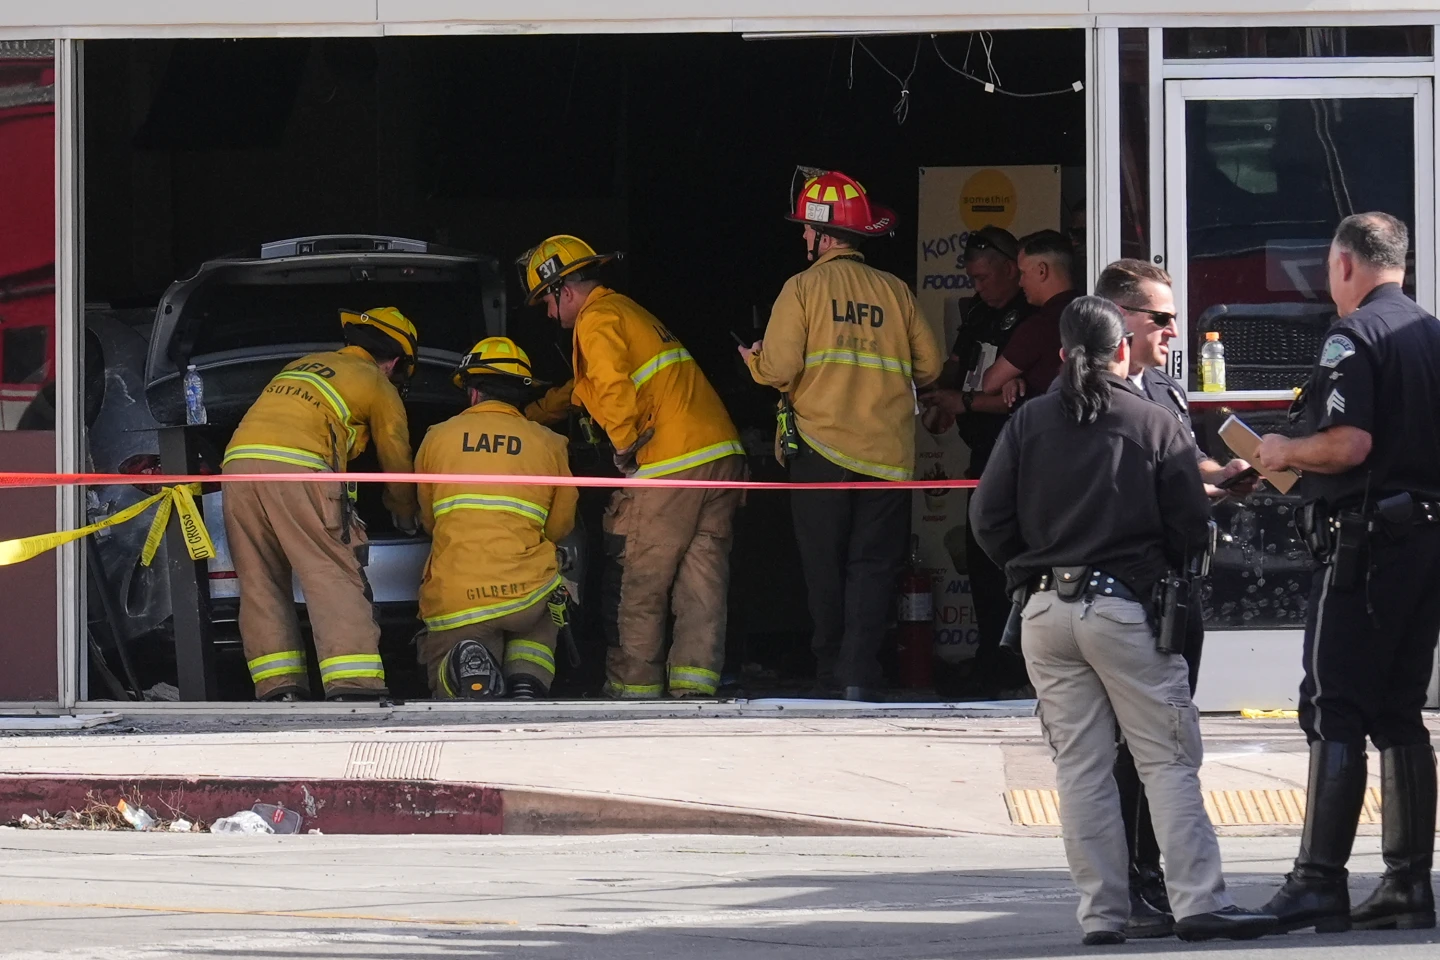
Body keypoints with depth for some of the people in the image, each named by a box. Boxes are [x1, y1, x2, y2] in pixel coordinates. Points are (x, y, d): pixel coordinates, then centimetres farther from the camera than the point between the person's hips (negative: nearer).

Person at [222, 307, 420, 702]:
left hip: (239, 460, 6)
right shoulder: (377, 385, 16)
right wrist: (405, 517, 44)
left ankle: (278, 689, 1)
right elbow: (397, 461, 25)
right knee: (336, 580, -8)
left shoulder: (302, 366, 33)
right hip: (297, 468, -6)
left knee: (261, 584, 8)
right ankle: (353, 690, -20)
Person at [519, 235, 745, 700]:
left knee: (643, 587, 2)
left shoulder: (597, 319, -4)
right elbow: (583, 391, 39)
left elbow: (613, 389, -21)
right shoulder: (629, 311, 27)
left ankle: (634, 691, 7)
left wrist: (626, 449, -8)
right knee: (703, 586, 4)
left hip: (672, 467, -9)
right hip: (722, 455, 9)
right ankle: (695, 689, 0)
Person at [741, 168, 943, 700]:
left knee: (825, 564, 8)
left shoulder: (803, 288, -3)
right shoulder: (895, 291, 5)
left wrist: (754, 358, 13)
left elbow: (779, 368, -10)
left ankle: (833, 673, 11)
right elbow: (929, 366, 8)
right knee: (873, 565, 2)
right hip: (888, 451, 2)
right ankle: (860, 672, -11)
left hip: (823, 446, -2)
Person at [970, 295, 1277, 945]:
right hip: (1123, 605, -3)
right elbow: (1190, 526, -2)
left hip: (1046, 613, 3)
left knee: (1079, 766, 6)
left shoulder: (1028, 423, 5)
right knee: (1169, 761, -1)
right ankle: (1198, 902, -10)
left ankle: (1101, 911, 4)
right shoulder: (1156, 424, -2)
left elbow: (988, 518, 4)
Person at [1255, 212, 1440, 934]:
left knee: (1334, 713, -7)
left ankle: (1319, 882, -12)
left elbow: (1349, 444, -21)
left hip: (1365, 542, -8)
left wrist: (1286, 453, -2)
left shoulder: (1354, 337, -11)